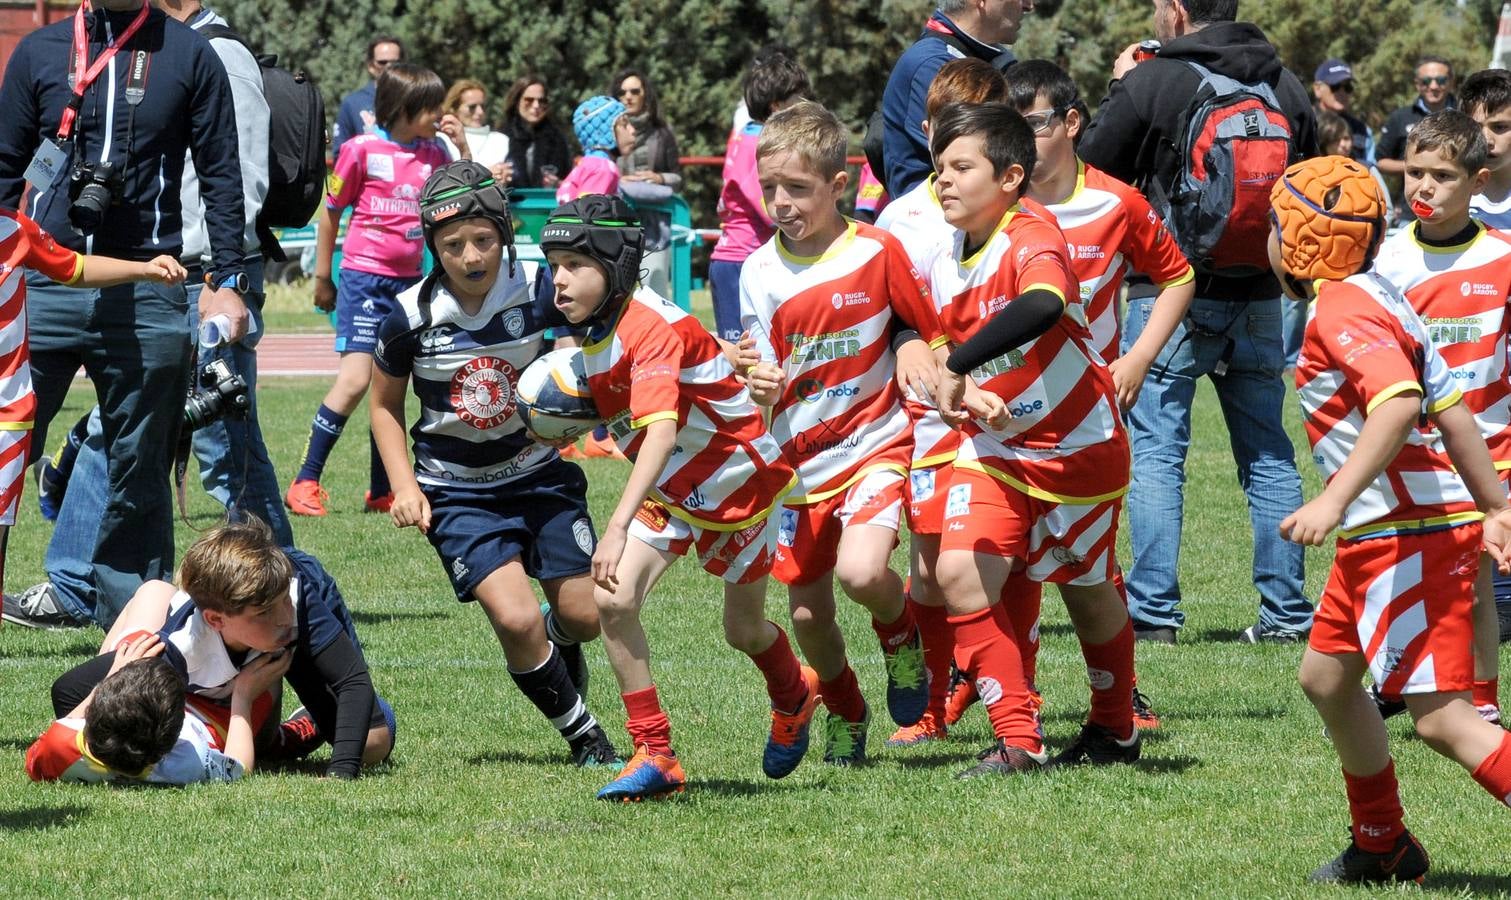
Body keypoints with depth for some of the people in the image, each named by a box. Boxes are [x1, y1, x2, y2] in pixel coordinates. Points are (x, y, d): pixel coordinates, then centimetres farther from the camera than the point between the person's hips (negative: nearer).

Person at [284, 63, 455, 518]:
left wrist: (463, 149, 0)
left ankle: (380, 491, 15)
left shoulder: (434, 153, 7)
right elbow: (330, 211, 1)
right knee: (355, 380, -15)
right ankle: (305, 483, -10)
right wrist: (322, 277, 4)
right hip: (365, 277, -5)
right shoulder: (363, 150, -7)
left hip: (408, 282, 5)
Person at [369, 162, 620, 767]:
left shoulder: (538, 291, -16)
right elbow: (385, 406, 2)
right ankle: (584, 737, 7)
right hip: (457, 492, -2)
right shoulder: (410, 318, -15)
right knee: (515, 620, -17)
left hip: (538, 473, 2)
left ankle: (558, 643, 41)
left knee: (584, 616, 0)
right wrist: (404, 486, -9)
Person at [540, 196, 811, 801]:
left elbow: (661, 431, -44)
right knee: (611, 599, -16)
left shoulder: (653, 329, -31)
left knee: (743, 629, 12)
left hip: (739, 483, -6)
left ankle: (794, 697, 48)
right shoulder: (595, 334, -5)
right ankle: (655, 756, -9)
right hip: (670, 492, 6)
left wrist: (618, 527, -54)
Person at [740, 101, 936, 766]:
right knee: (808, 612, 9)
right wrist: (761, 386, -23)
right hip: (801, 461, 4)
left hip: (876, 443, -4)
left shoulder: (877, 252, -11)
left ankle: (902, 634, 8)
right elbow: (765, 382, -2)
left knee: (861, 573, -27)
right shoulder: (760, 273, -4)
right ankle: (845, 712, 37)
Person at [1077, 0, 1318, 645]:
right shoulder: (1285, 85, 6)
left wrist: (1119, 89, 13)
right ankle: (1286, 610, 11)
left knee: (1156, 451, 0)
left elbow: (1091, 167, 2)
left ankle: (1153, 610, -5)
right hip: (1258, 295, 5)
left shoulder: (1149, 83, -10)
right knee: (1268, 454, 11)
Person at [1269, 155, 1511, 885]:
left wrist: (1335, 499, -37)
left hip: (1412, 536, -11)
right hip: (1379, 538, 11)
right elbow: (1451, 409, 17)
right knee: (1325, 678, 22)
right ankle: (1383, 848, 34)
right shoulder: (1376, 300, 15)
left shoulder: (1342, 311, -15)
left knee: (1441, 718, -14)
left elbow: (1399, 402, -31)